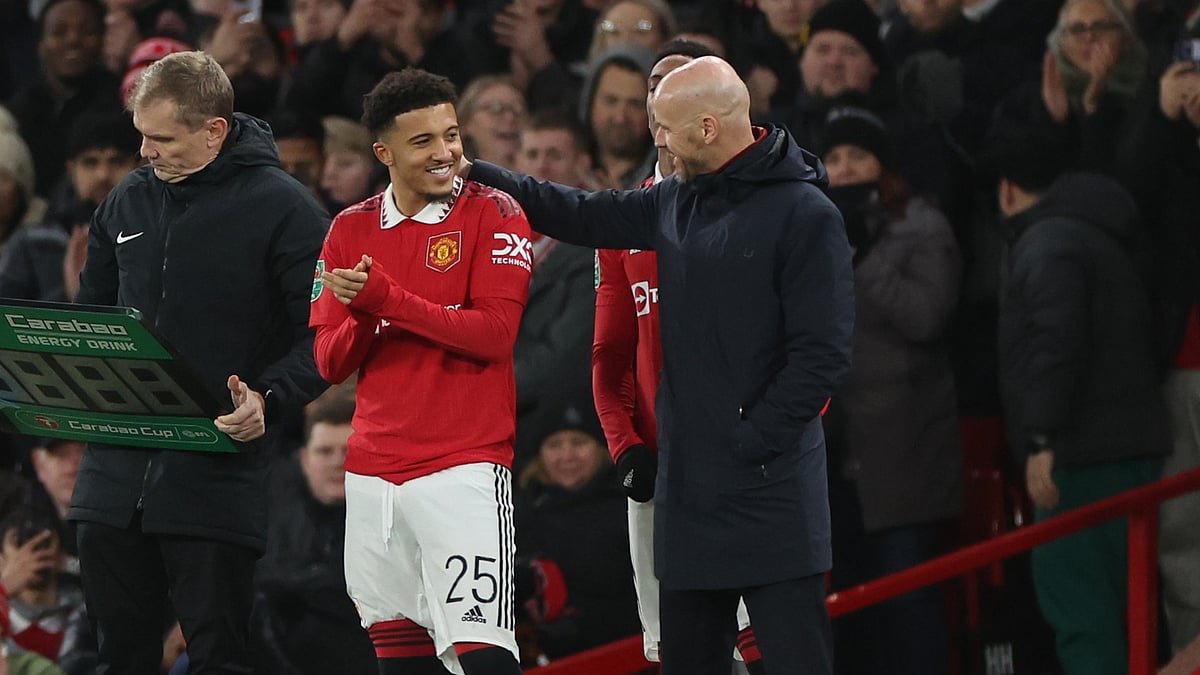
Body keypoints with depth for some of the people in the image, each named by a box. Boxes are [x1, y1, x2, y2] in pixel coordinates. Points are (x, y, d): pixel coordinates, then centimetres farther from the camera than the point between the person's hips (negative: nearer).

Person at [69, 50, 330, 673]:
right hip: (114, 472, 6)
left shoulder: (283, 209, -5)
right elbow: (90, 311, 25)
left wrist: (269, 399, -24)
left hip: (219, 476, -6)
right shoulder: (127, 202, 13)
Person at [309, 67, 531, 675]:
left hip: (464, 465, -5)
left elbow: (495, 334, -14)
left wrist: (385, 299, -16)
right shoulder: (351, 230, 12)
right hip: (374, 472, 5)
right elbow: (330, 363, 9)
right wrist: (360, 316, -12)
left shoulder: (493, 214, -3)